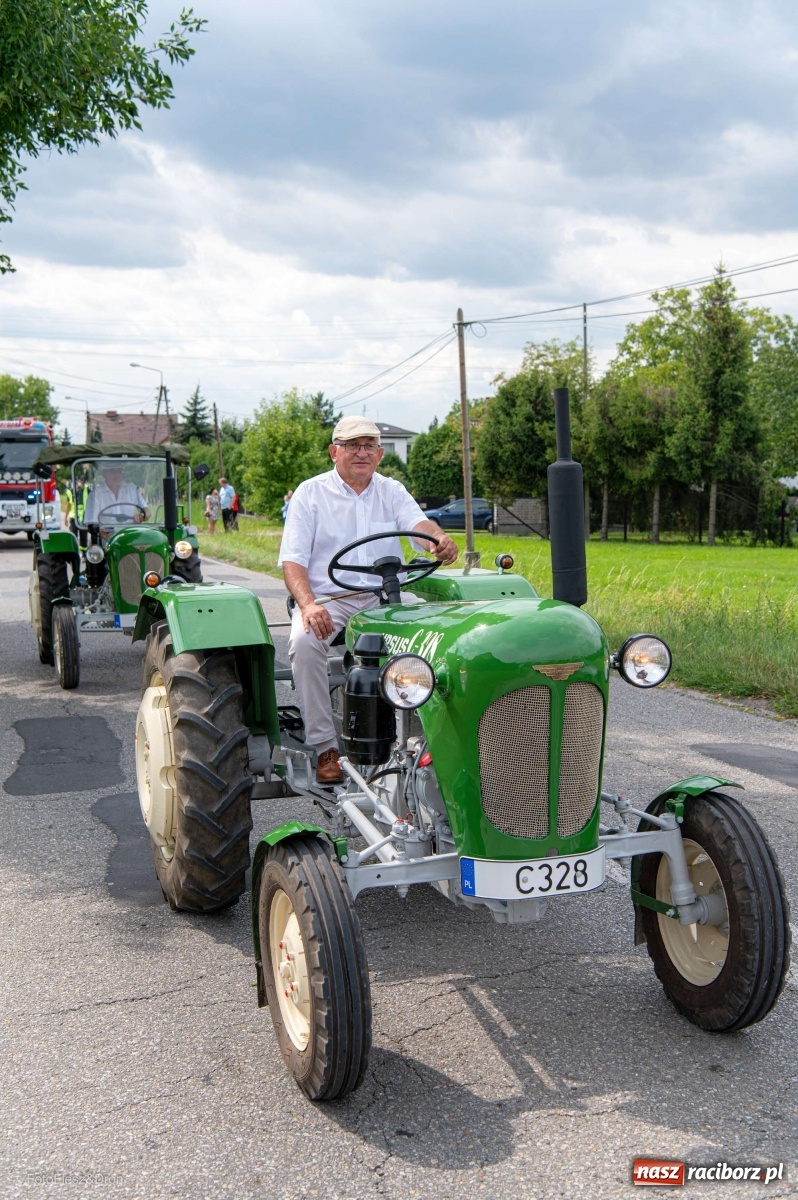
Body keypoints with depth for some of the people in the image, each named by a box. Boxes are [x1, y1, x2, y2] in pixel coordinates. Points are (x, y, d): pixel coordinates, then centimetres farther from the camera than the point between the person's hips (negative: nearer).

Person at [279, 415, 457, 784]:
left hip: (384, 597, 2)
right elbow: (292, 560, -4)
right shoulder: (310, 493, 4)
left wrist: (440, 540, -35)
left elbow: (418, 523, -9)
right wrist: (308, 605, -23)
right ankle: (325, 746, -21)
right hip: (327, 597, -2)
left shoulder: (391, 491, 12)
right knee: (304, 642, -33)